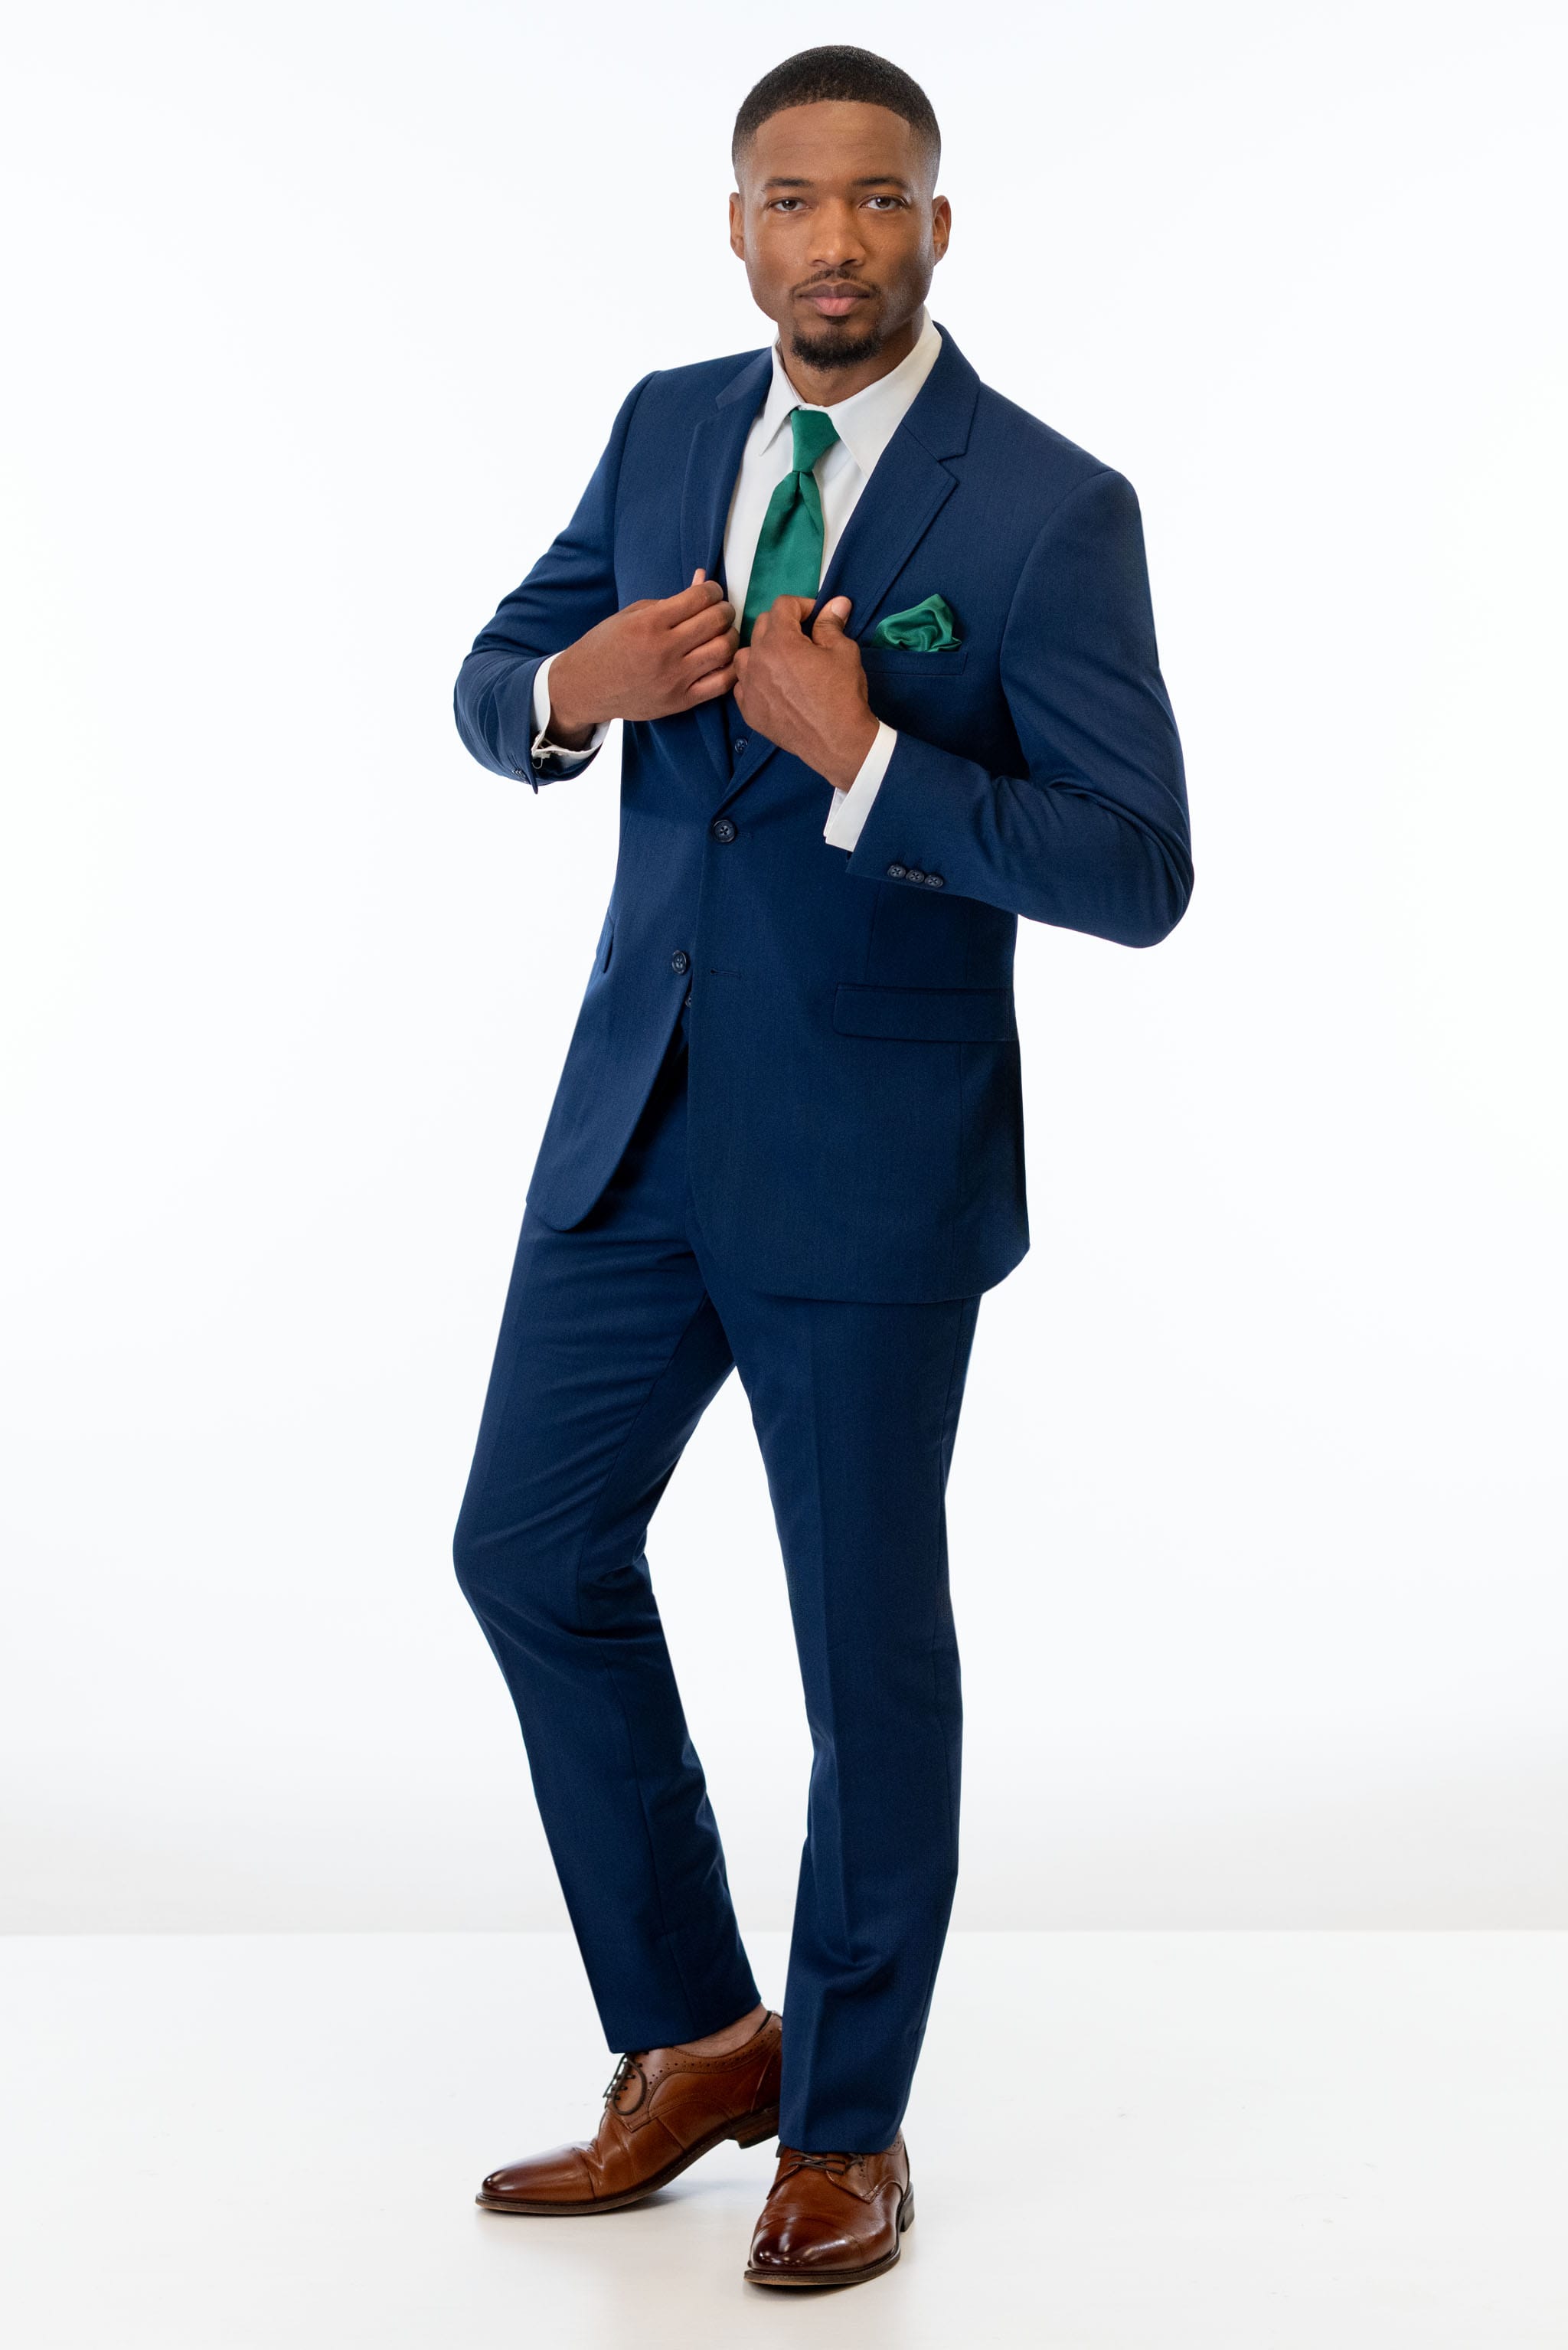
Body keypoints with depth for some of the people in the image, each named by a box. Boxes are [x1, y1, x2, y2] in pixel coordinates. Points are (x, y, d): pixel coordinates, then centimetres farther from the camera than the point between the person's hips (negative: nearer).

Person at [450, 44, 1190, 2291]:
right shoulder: (667, 427, 4)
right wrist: (573, 685, -13)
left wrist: (863, 760, -27)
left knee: (869, 1645, 6)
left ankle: (847, 2123, 26)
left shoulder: (1051, 511, -13)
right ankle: (694, 2044, 28)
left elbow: (1138, 874, -17)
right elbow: (489, 694, 11)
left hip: (872, 1166, -6)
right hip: (639, 1115, 6)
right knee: (533, 1548, 10)